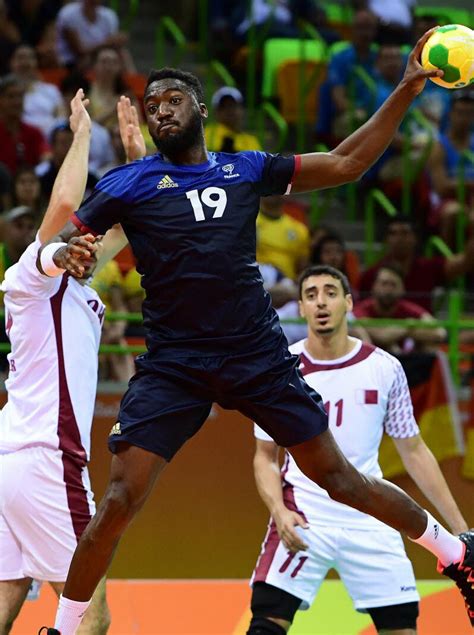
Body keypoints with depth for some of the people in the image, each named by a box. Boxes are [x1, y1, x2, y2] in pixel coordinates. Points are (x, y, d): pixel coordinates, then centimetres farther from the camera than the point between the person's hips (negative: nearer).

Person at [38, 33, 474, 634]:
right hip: (172, 364, -1)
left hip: (259, 355, 2)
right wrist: (63, 256, -28)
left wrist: (407, 89, 3)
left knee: (337, 475, 6)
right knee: (120, 499, -13)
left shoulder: (247, 169, 8)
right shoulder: (126, 184, 2)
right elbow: (54, 246, -2)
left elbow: (344, 164, 10)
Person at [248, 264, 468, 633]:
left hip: (370, 520, 2)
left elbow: (413, 451, 9)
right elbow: (266, 457, 4)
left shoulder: (384, 368, 1)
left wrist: (460, 528, 5)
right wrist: (279, 512, -16)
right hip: (303, 518, -2)